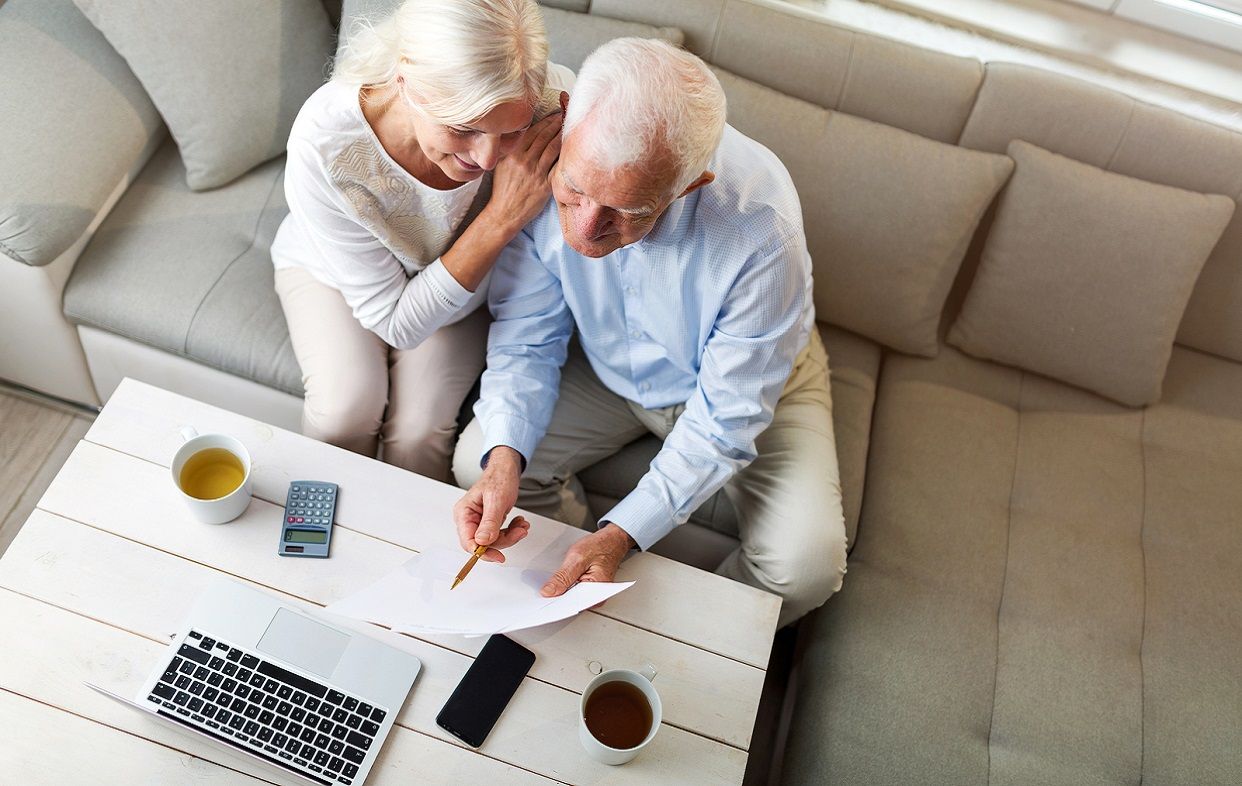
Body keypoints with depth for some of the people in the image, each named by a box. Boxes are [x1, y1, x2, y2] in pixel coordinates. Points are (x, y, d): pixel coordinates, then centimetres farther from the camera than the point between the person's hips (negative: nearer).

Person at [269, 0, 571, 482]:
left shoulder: (548, 102, -34)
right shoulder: (321, 147, -38)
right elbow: (397, 324, -31)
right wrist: (502, 219, -41)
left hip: (461, 275, 2)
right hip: (329, 266, -1)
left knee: (420, 429, -17)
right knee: (345, 410, -22)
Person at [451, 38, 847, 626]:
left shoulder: (762, 229, -38)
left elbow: (726, 418, -28)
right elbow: (526, 342, -15)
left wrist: (621, 534, -36)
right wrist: (504, 457, -32)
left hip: (749, 380, -3)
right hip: (609, 369, 3)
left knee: (806, 565, -22)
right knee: (476, 462, -11)